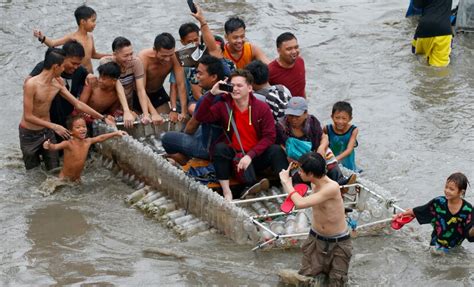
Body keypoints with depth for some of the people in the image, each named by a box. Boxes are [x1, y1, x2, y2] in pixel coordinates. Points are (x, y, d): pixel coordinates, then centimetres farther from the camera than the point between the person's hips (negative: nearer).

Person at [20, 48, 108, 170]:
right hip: (30, 134, -6)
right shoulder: (31, 84, -25)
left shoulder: (57, 84, -4)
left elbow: (78, 104, 3)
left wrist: (102, 117, 1)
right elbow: (28, 116, -24)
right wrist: (54, 126, -26)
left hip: (47, 131, 6)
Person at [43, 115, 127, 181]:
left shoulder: (87, 142, -7)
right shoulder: (68, 144, -24)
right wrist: (49, 146, -63)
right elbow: (55, 146, -40)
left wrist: (116, 133, 11)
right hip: (65, 178, -5)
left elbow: (100, 138, 7)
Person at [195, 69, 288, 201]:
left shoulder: (262, 108, -5)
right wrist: (211, 94, -19)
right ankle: (227, 193, -28)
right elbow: (201, 117, -11)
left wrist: (250, 155, -21)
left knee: (276, 150, -26)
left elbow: (269, 136, -10)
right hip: (234, 157, 1)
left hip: (256, 158, -1)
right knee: (219, 148, -27)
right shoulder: (224, 106, -1)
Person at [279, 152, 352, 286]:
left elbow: (300, 203, -33)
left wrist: (286, 181, -24)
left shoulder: (332, 187, -31)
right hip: (316, 239, 6)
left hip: (338, 243, -6)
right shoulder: (314, 184, -6)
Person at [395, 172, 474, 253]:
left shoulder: (467, 209, -20)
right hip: (436, 246, 1)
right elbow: (416, 212, -2)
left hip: (455, 248, -1)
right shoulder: (438, 202, -16)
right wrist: (400, 215, 3)